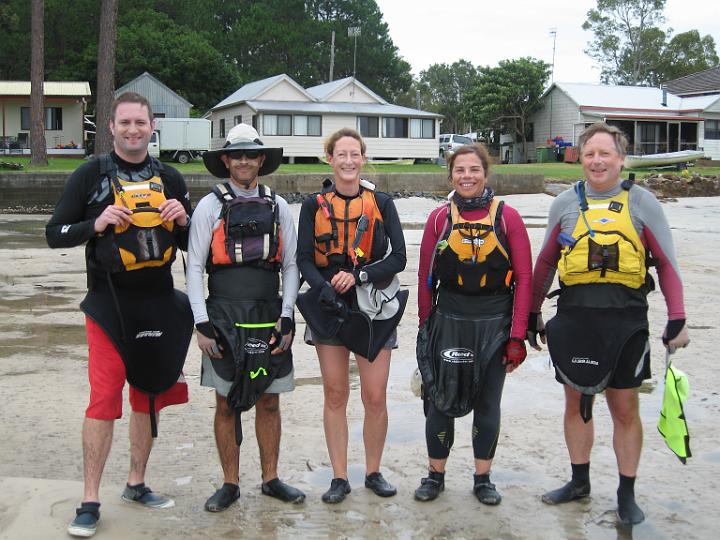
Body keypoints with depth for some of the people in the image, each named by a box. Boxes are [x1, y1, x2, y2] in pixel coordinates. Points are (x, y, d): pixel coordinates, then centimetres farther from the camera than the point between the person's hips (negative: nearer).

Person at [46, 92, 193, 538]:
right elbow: (55, 234, -1)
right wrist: (96, 224, -18)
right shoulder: (91, 175, 0)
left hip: (159, 301, 4)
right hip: (109, 301, -4)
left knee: (149, 393, 11)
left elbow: (191, 244, 15)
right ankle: (90, 502, 3)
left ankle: (136, 484, 27)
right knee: (104, 398, -8)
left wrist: (183, 220, -7)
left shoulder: (170, 179, 10)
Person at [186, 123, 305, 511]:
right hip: (225, 317, -2)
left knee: (269, 402, 9)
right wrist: (202, 324, -8)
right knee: (226, 404, 5)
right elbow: (194, 267, -2)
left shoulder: (277, 207, 8)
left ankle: (271, 479, 23)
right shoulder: (211, 206, 0)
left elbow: (290, 266, 9)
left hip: (269, 319, 2)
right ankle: (230, 484, 18)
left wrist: (286, 319, 0)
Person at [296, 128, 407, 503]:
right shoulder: (314, 205, 4)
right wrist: (324, 287, -20)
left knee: (375, 397, 0)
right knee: (335, 395, 6)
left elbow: (398, 258, -3)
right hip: (329, 307, 1)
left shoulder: (381, 203, 2)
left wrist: (357, 276, -16)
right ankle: (339, 477, 17)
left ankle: (373, 472, 20)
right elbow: (304, 259, -2)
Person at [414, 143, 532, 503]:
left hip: (494, 324, -1)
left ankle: (482, 479, 25)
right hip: (448, 322, 1)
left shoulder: (506, 217, -3)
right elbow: (425, 276, 6)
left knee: (487, 403, 10)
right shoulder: (439, 218, 1)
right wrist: (425, 325, 5)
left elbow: (524, 278, -3)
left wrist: (517, 336, -6)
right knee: (440, 400, 6)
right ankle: (435, 476, 23)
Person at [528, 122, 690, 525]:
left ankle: (627, 494, 21)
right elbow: (545, 263, 12)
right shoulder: (565, 204, 5)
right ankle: (580, 481, 31)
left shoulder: (642, 202, -1)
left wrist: (678, 320, -6)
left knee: (625, 408, 7)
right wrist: (533, 313, 12)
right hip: (574, 317, 2)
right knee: (576, 402, 13)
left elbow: (667, 264, 0)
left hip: (625, 320, -2)